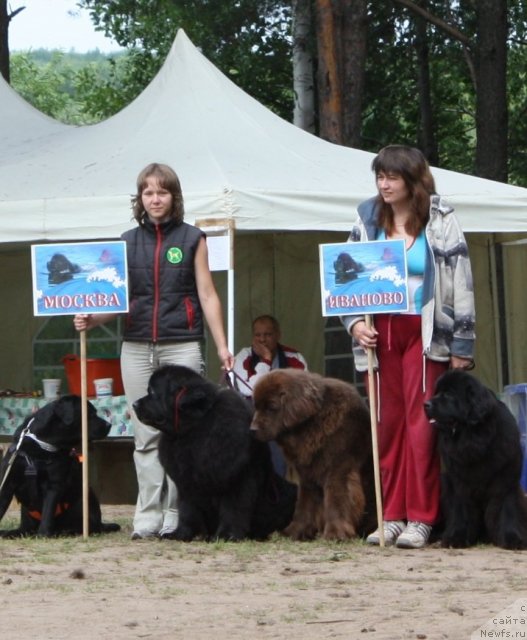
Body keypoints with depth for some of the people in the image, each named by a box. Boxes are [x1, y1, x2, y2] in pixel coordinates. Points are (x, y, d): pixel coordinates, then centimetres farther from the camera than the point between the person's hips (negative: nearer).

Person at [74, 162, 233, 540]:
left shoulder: (192, 239, 7)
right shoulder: (128, 242, 13)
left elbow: (207, 296, 5)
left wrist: (222, 346, -1)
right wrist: (91, 320, -6)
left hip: (182, 347, -2)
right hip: (137, 349, 2)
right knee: (146, 437, 1)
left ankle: (174, 517, 0)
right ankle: (148, 519, 3)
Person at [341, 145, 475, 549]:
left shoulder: (440, 222, -1)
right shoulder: (368, 221, 10)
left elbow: (461, 285, -1)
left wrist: (462, 346, -5)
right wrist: (355, 322, -2)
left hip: (424, 334, -4)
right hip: (380, 334, 4)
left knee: (421, 424, -6)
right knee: (387, 424, 4)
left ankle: (421, 518, -3)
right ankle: (392, 516, 9)